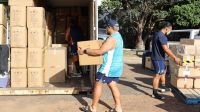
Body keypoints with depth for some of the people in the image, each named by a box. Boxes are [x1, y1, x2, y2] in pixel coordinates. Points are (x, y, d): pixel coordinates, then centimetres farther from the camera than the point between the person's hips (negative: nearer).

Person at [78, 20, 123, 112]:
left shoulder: (112, 39, -20)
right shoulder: (118, 36, 13)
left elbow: (99, 52, -25)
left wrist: (84, 51, -18)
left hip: (109, 67, -10)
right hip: (116, 67, 10)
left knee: (98, 84, 1)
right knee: (113, 85, 11)